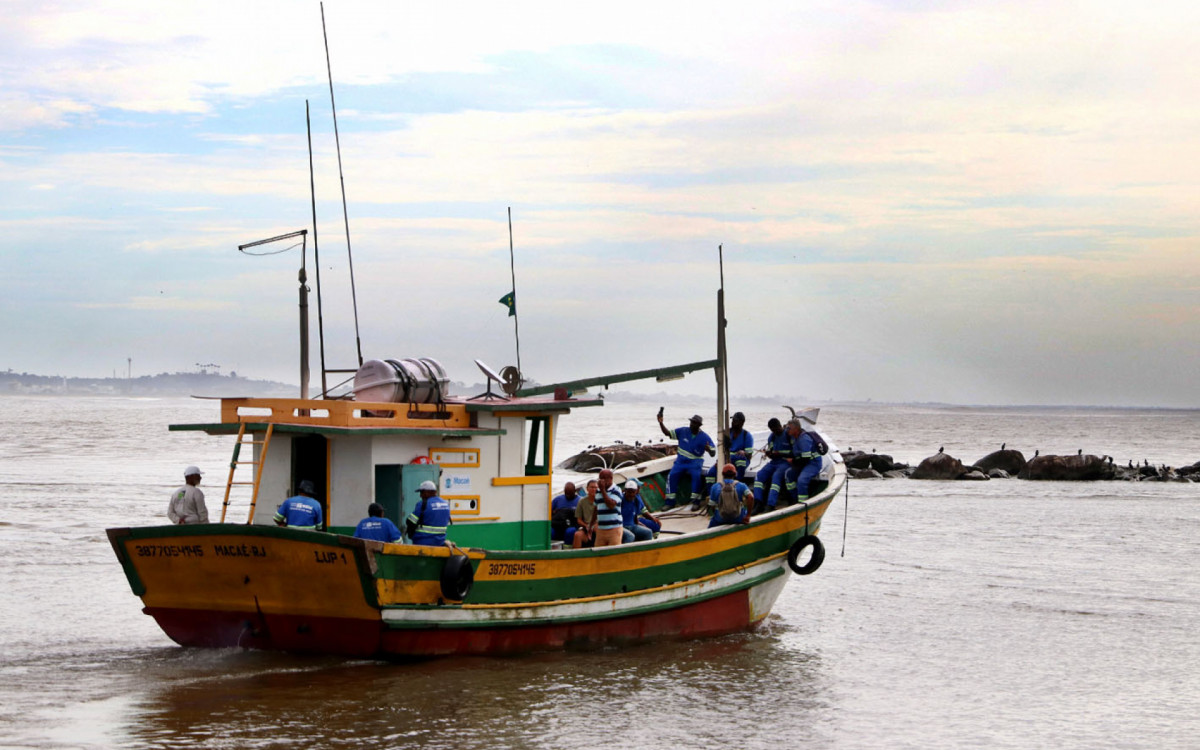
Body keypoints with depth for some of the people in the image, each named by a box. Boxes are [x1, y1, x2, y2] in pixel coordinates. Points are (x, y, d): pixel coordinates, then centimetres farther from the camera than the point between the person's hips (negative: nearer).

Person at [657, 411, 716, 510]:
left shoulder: (704, 437, -7)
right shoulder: (683, 431, 0)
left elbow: (713, 453, -10)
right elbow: (667, 433, 2)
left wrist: (709, 450, -34)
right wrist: (661, 423, -14)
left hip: (695, 461, -3)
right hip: (681, 460, 3)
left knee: (696, 475, -32)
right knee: (672, 475, -21)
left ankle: (696, 502, -25)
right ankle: (669, 502, -15)